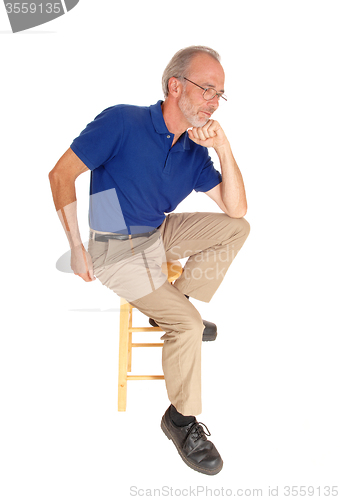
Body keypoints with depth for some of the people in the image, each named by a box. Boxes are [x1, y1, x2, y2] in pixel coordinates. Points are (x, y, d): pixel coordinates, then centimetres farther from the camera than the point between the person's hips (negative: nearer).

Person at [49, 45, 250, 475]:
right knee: (188, 324, -19)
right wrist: (76, 248, -16)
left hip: (161, 235, 7)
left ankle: (174, 302, 6)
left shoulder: (195, 150, 0)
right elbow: (61, 175, -15)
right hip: (116, 251, -7)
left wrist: (224, 149, -16)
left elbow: (236, 209, -3)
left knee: (237, 228, -1)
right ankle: (181, 417, 3)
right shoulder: (122, 122, -18)